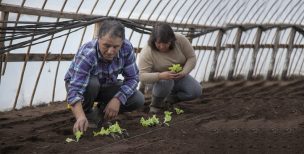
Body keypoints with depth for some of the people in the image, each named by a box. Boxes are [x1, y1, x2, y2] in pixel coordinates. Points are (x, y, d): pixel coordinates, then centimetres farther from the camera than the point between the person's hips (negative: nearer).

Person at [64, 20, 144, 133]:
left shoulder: (127, 48, -25)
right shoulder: (87, 55, -38)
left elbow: (133, 77, -16)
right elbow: (75, 90, -47)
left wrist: (117, 99, -31)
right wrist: (80, 117, -63)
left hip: (106, 86, 4)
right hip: (80, 84, -4)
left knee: (138, 100, -17)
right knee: (92, 83, -38)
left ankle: (101, 112, 7)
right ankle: (87, 113, -7)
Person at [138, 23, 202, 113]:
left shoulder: (181, 40, -20)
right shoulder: (147, 52, -28)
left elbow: (192, 58, -11)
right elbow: (142, 76, -30)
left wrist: (184, 72, -29)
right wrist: (160, 76, -47)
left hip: (180, 77, 4)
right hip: (159, 80, -4)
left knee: (196, 91, -19)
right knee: (165, 82, -37)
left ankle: (170, 98, 6)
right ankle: (155, 103, -9)